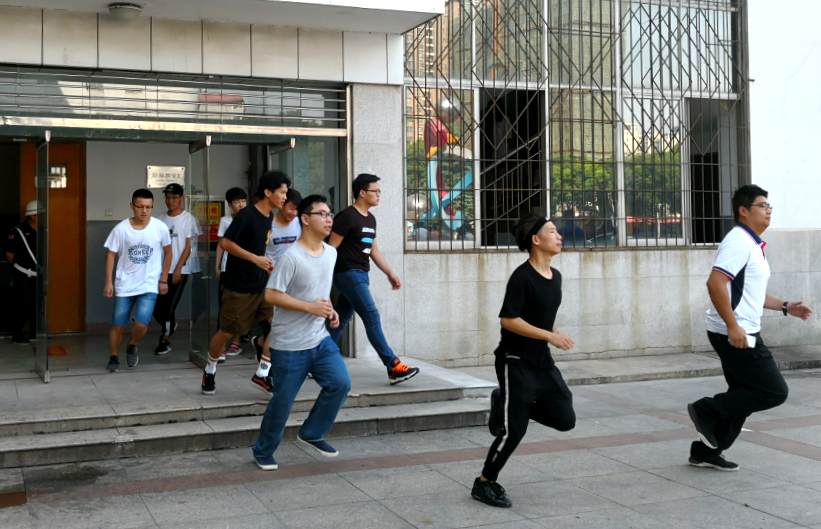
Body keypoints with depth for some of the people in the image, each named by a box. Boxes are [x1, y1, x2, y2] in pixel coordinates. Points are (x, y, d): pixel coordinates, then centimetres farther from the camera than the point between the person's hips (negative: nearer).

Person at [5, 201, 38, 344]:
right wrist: (20, 268, 5)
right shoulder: (18, 231, -10)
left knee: (36, 304, 10)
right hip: (23, 276, -5)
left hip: (37, 275, 5)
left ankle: (35, 333, 20)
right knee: (23, 305, -2)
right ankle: (17, 334, 8)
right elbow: (9, 253, -4)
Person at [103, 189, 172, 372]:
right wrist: (109, 282, -6)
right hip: (124, 285, 1)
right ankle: (114, 357, 30)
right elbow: (111, 255, -1)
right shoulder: (121, 228, -9)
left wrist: (164, 280, 4)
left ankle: (132, 346, 19)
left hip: (149, 285, -1)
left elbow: (168, 253, 4)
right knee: (118, 325, 6)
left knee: (141, 324, -14)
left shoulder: (160, 227, -8)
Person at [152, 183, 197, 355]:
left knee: (170, 306, -3)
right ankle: (169, 326, 34)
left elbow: (188, 246, -7)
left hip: (179, 270, -4)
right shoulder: (159, 219, 8)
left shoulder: (188, 219, -5)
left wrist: (178, 269, -13)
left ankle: (166, 340, 11)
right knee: (156, 305, 5)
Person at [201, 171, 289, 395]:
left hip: (263, 286, 7)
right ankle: (210, 372, 29)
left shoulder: (270, 217, 7)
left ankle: (261, 375, 6)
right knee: (227, 332, 5)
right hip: (239, 287, -7)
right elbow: (225, 243, -17)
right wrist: (255, 259, -21)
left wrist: (266, 263, 7)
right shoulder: (246, 215, -16)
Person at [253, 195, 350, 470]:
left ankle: (311, 434, 13)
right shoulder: (291, 257, -18)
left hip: (320, 339, 6)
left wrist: (330, 311, 2)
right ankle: (263, 451, 25)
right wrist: (310, 307, -22)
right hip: (289, 346, -6)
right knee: (282, 402, 3)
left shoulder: (331, 253, 6)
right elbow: (271, 295, -19)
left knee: (341, 383, -8)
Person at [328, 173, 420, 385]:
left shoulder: (370, 219, 15)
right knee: (372, 317, -12)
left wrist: (390, 274, 16)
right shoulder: (347, 216, -12)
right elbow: (332, 247, -12)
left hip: (361, 275, 9)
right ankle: (393, 367, -12)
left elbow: (374, 250, 20)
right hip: (348, 274, -9)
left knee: (341, 321, 11)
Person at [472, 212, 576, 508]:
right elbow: (508, 320, -22)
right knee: (514, 430, -4)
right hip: (515, 362, -8)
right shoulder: (522, 276, -17)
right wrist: (551, 336, -21)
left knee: (565, 419, 3)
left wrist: (554, 334, 7)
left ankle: (505, 404, 20)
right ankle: (484, 484, 15)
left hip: (542, 361, 8)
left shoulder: (555, 276, 8)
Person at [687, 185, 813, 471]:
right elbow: (716, 283, -26)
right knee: (774, 391, -8)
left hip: (743, 333, 10)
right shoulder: (738, 241, -14)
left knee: (743, 396, 13)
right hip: (735, 334, -10)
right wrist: (733, 326, -28)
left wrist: (786, 307, 19)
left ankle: (706, 452, 19)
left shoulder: (753, 244, 18)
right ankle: (707, 410, -2)